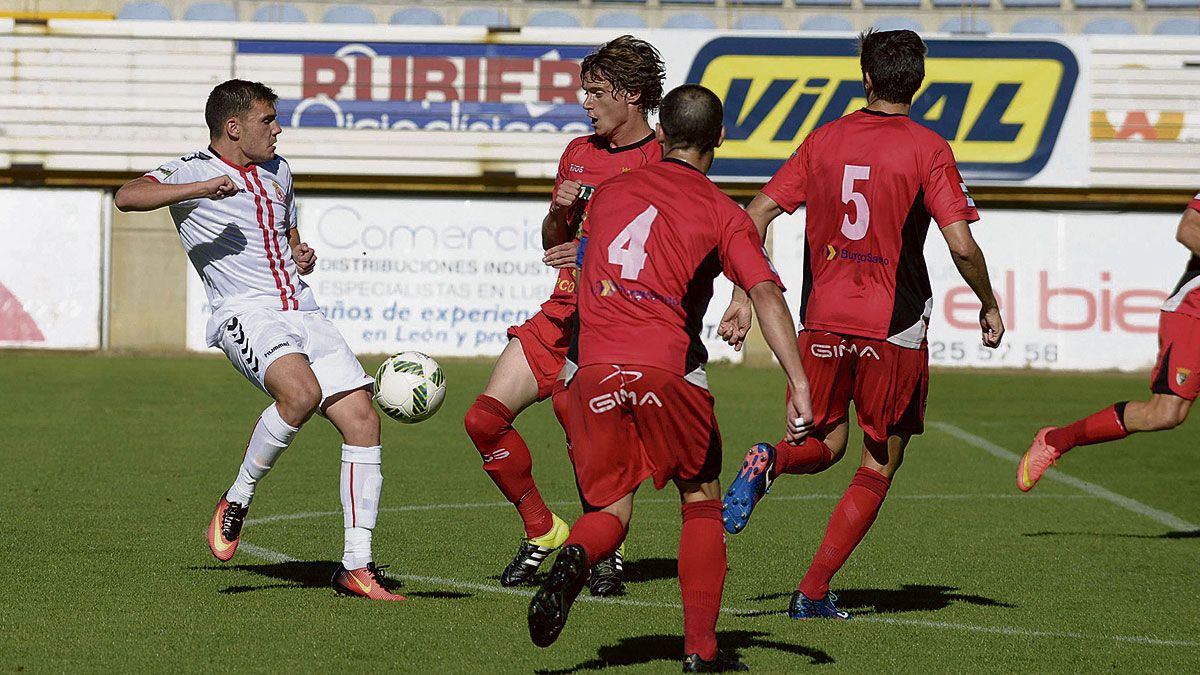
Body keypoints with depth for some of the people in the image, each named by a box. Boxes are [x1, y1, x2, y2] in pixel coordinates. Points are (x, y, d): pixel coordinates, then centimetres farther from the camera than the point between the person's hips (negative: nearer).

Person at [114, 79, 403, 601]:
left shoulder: (277, 171, 24)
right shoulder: (194, 171, 1)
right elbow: (128, 197, -16)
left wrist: (302, 256, 17)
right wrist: (203, 188, -25)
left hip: (301, 311, 7)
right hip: (246, 313, -7)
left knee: (362, 418, -8)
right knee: (302, 392, -35)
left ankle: (356, 567, -3)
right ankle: (236, 501, -12)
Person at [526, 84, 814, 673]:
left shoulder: (608, 193, 17)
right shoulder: (723, 214, 4)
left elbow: (578, 260, 30)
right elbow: (766, 294, -8)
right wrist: (799, 385, -13)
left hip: (593, 370, 2)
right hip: (668, 370, -2)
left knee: (611, 510, 11)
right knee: (701, 502, 17)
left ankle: (573, 559, -25)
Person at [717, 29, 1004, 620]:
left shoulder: (824, 140, 5)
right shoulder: (928, 150, -5)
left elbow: (757, 214, 3)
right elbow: (961, 244, -12)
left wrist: (743, 298, 9)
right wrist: (988, 305, 5)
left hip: (822, 322, 3)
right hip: (894, 328, -3)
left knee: (825, 445, 20)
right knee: (878, 467, 11)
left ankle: (770, 460, -16)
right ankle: (814, 593, 2)